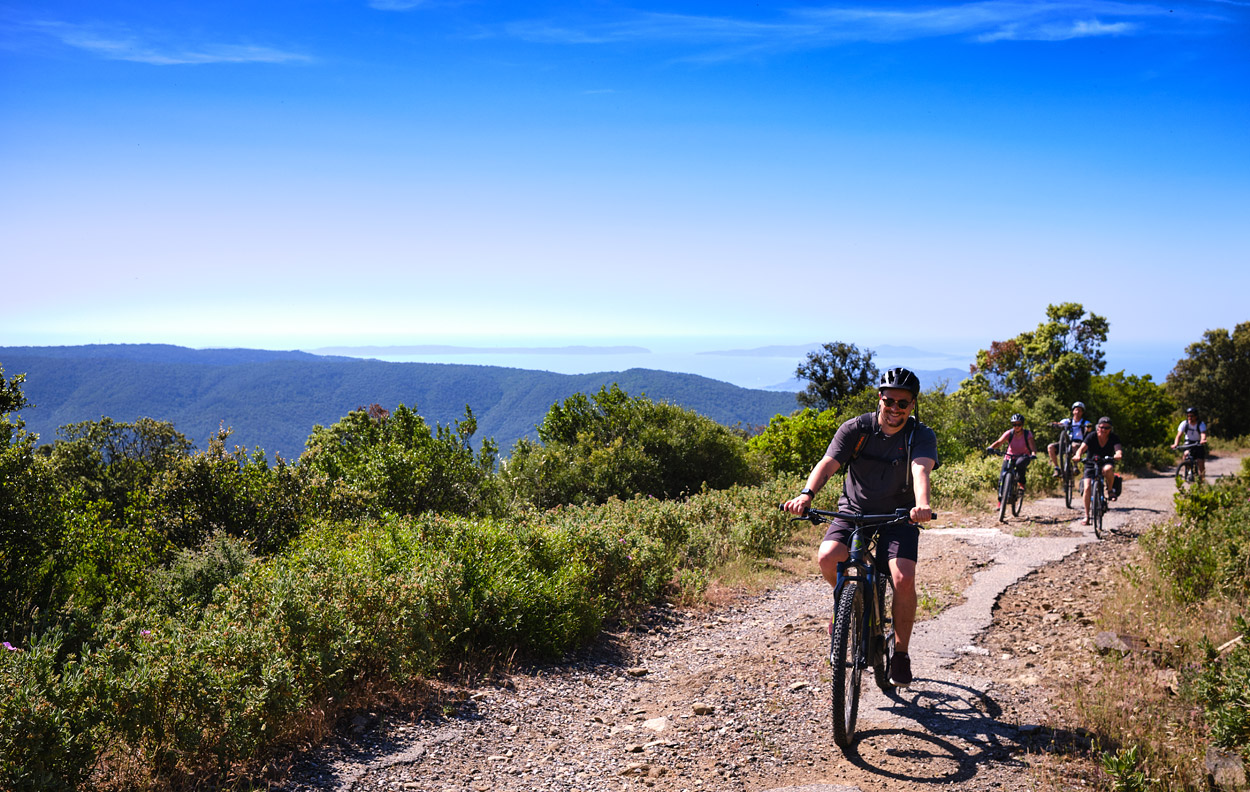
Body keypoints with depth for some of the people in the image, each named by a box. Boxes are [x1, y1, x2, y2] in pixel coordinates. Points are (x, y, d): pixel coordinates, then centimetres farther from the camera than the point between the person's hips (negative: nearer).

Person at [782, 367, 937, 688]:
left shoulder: (922, 436, -12)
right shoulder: (856, 428, -11)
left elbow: (921, 470, -32)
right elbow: (828, 463, -24)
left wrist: (922, 506, -53)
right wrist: (806, 494, -44)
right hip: (854, 510, 1)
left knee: (904, 579, -21)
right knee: (827, 557, -26)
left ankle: (901, 653, 1)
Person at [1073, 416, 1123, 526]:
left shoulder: (1114, 437, -12)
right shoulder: (1092, 437, -16)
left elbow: (1118, 450, -27)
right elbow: (1082, 448, -29)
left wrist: (1118, 454, -52)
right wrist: (1078, 455, -51)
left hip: (1106, 462, 0)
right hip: (1091, 463, 0)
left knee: (1108, 469, -38)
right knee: (1087, 487, -16)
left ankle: (1110, 490, -11)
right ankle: (1087, 516, -5)